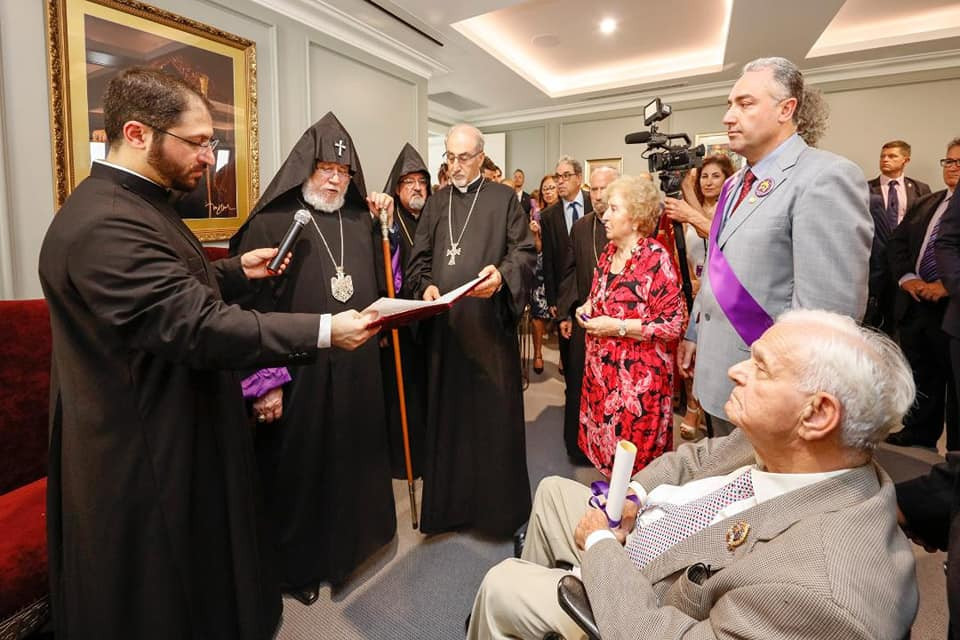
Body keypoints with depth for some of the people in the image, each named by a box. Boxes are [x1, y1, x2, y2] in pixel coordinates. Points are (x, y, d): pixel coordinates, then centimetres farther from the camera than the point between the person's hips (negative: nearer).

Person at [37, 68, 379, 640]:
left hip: (180, 438, 10)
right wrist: (323, 331, -31)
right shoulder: (102, 224, -26)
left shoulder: (135, 203, 9)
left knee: (204, 581, 27)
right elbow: (198, 327, -32)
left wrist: (237, 272, 5)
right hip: (150, 461, -10)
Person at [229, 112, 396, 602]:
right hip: (299, 373, -5)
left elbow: (380, 289, 14)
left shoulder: (363, 222, 9)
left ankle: (350, 540, 43)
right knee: (299, 469, 12)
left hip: (358, 371, 5)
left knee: (352, 460, 19)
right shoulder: (270, 223, -8)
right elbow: (251, 306, -12)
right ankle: (298, 563, 35)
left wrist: (385, 229, 5)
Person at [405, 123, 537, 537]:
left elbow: (525, 251, 0)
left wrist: (502, 275, -21)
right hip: (444, 326, 3)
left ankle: (499, 503, 20)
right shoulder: (435, 204, 16)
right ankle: (450, 500, 26)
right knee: (446, 412, 9)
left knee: (494, 412, 3)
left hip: (489, 325, -3)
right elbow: (419, 258, 13)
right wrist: (426, 286, -8)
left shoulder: (504, 199, 6)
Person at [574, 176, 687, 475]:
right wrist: (588, 307, 2)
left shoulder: (656, 258, -15)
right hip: (602, 368, 7)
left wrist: (617, 327, -20)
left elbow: (674, 323, -18)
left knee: (634, 454, 6)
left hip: (639, 374, -7)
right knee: (603, 441, 16)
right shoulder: (609, 252, 8)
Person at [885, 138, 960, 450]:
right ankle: (918, 435, 29)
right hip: (914, 306, 5)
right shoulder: (922, 204, 14)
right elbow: (896, 244, 8)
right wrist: (908, 278, -8)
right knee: (919, 378, 15)